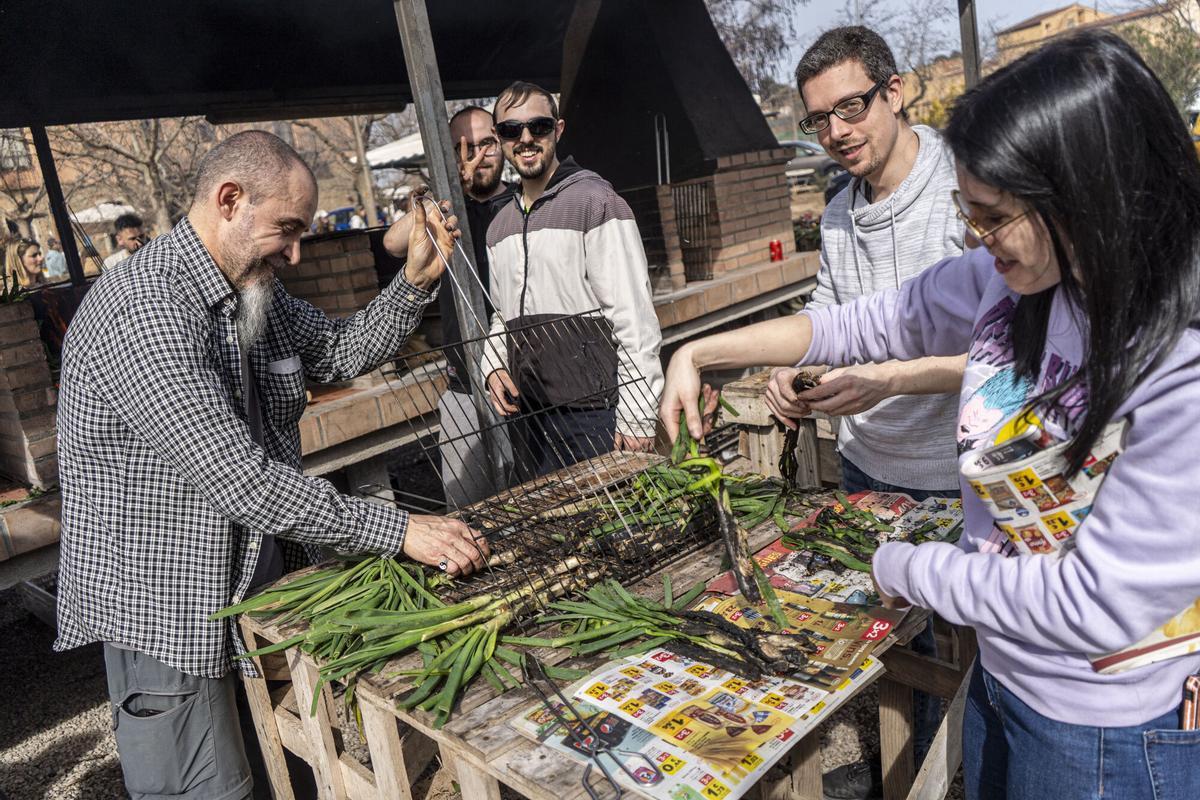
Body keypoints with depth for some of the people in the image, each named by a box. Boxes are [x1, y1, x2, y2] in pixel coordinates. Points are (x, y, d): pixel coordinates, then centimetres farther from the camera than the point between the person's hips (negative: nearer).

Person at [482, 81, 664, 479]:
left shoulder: (594, 201, -6)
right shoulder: (500, 226, 16)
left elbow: (635, 319, -12)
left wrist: (636, 418, -15)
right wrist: (494, 365, 5)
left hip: (592, 416, -6)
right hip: (528, 417, 6)